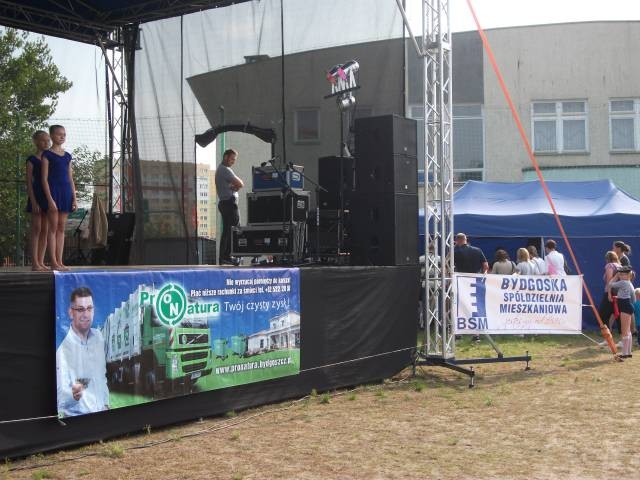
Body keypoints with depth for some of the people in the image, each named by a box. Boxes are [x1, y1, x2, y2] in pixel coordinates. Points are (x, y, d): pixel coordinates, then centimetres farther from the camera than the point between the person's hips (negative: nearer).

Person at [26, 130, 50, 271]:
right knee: (36, 229, -6)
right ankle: (34, 263, -5)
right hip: (37, 196, -6)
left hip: (48, 197, 6)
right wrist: (33, 202, -15)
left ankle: (41, 262, 8)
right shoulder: (32, 160, -3)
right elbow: (29, 183, -7)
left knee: (45, 230, 5)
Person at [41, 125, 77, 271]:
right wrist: (50, 199, -16)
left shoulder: (67, 156, 14)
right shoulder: (47, 154, -3)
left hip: (66, 192, 6)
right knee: (53, 227, -4)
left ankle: (60, 261, 8)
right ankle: (53, 262, -2)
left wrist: (74, 199, 8)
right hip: (53, 191, -6)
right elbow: (44, 178, -8)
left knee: (61, 228, 6)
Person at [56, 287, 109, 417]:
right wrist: (73, 395, -35)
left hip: (101, 414, 3)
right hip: (76, 417, -3)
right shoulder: (63, 348, -15)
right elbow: (60, 396, -17)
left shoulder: (98, 337, 6)